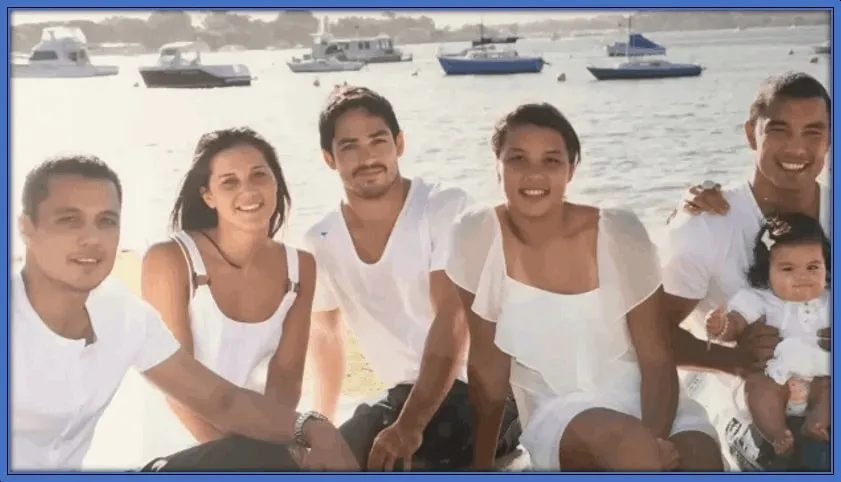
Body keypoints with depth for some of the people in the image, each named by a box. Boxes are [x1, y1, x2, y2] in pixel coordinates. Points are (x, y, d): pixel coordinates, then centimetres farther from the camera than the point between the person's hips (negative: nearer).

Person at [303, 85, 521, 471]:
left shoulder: (445, 208, -16)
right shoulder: (319, 244, 0)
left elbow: (451, 323, -25)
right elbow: (325, 337, 18)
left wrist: (410, 425, -34)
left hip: (478, 390, -6)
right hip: (405, 395, 6)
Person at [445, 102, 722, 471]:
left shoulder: (620, 233, -9)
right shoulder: (476, 236, -9)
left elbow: (657, 359, -5)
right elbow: (488, 364, -2)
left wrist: (655, 439, -23)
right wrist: (481, 465, 0)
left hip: (641, 399, 1)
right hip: (558, 413, 0)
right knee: (625, 439, -34)